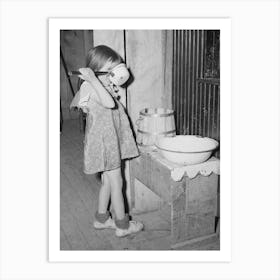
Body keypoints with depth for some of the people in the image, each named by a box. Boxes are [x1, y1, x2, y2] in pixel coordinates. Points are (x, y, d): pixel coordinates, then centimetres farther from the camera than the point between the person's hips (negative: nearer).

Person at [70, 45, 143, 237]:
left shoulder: (105, 85, 12)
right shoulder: (91, 86, -17)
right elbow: (109, 103, -34)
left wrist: (117, 80, 12)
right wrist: (93, 79, -34)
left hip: (110, 140, 10)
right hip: (103, 140, -10)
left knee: (108, 181, 18)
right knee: (116, 182, -1)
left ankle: (101, 218, 32)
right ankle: (122, 225, 12)